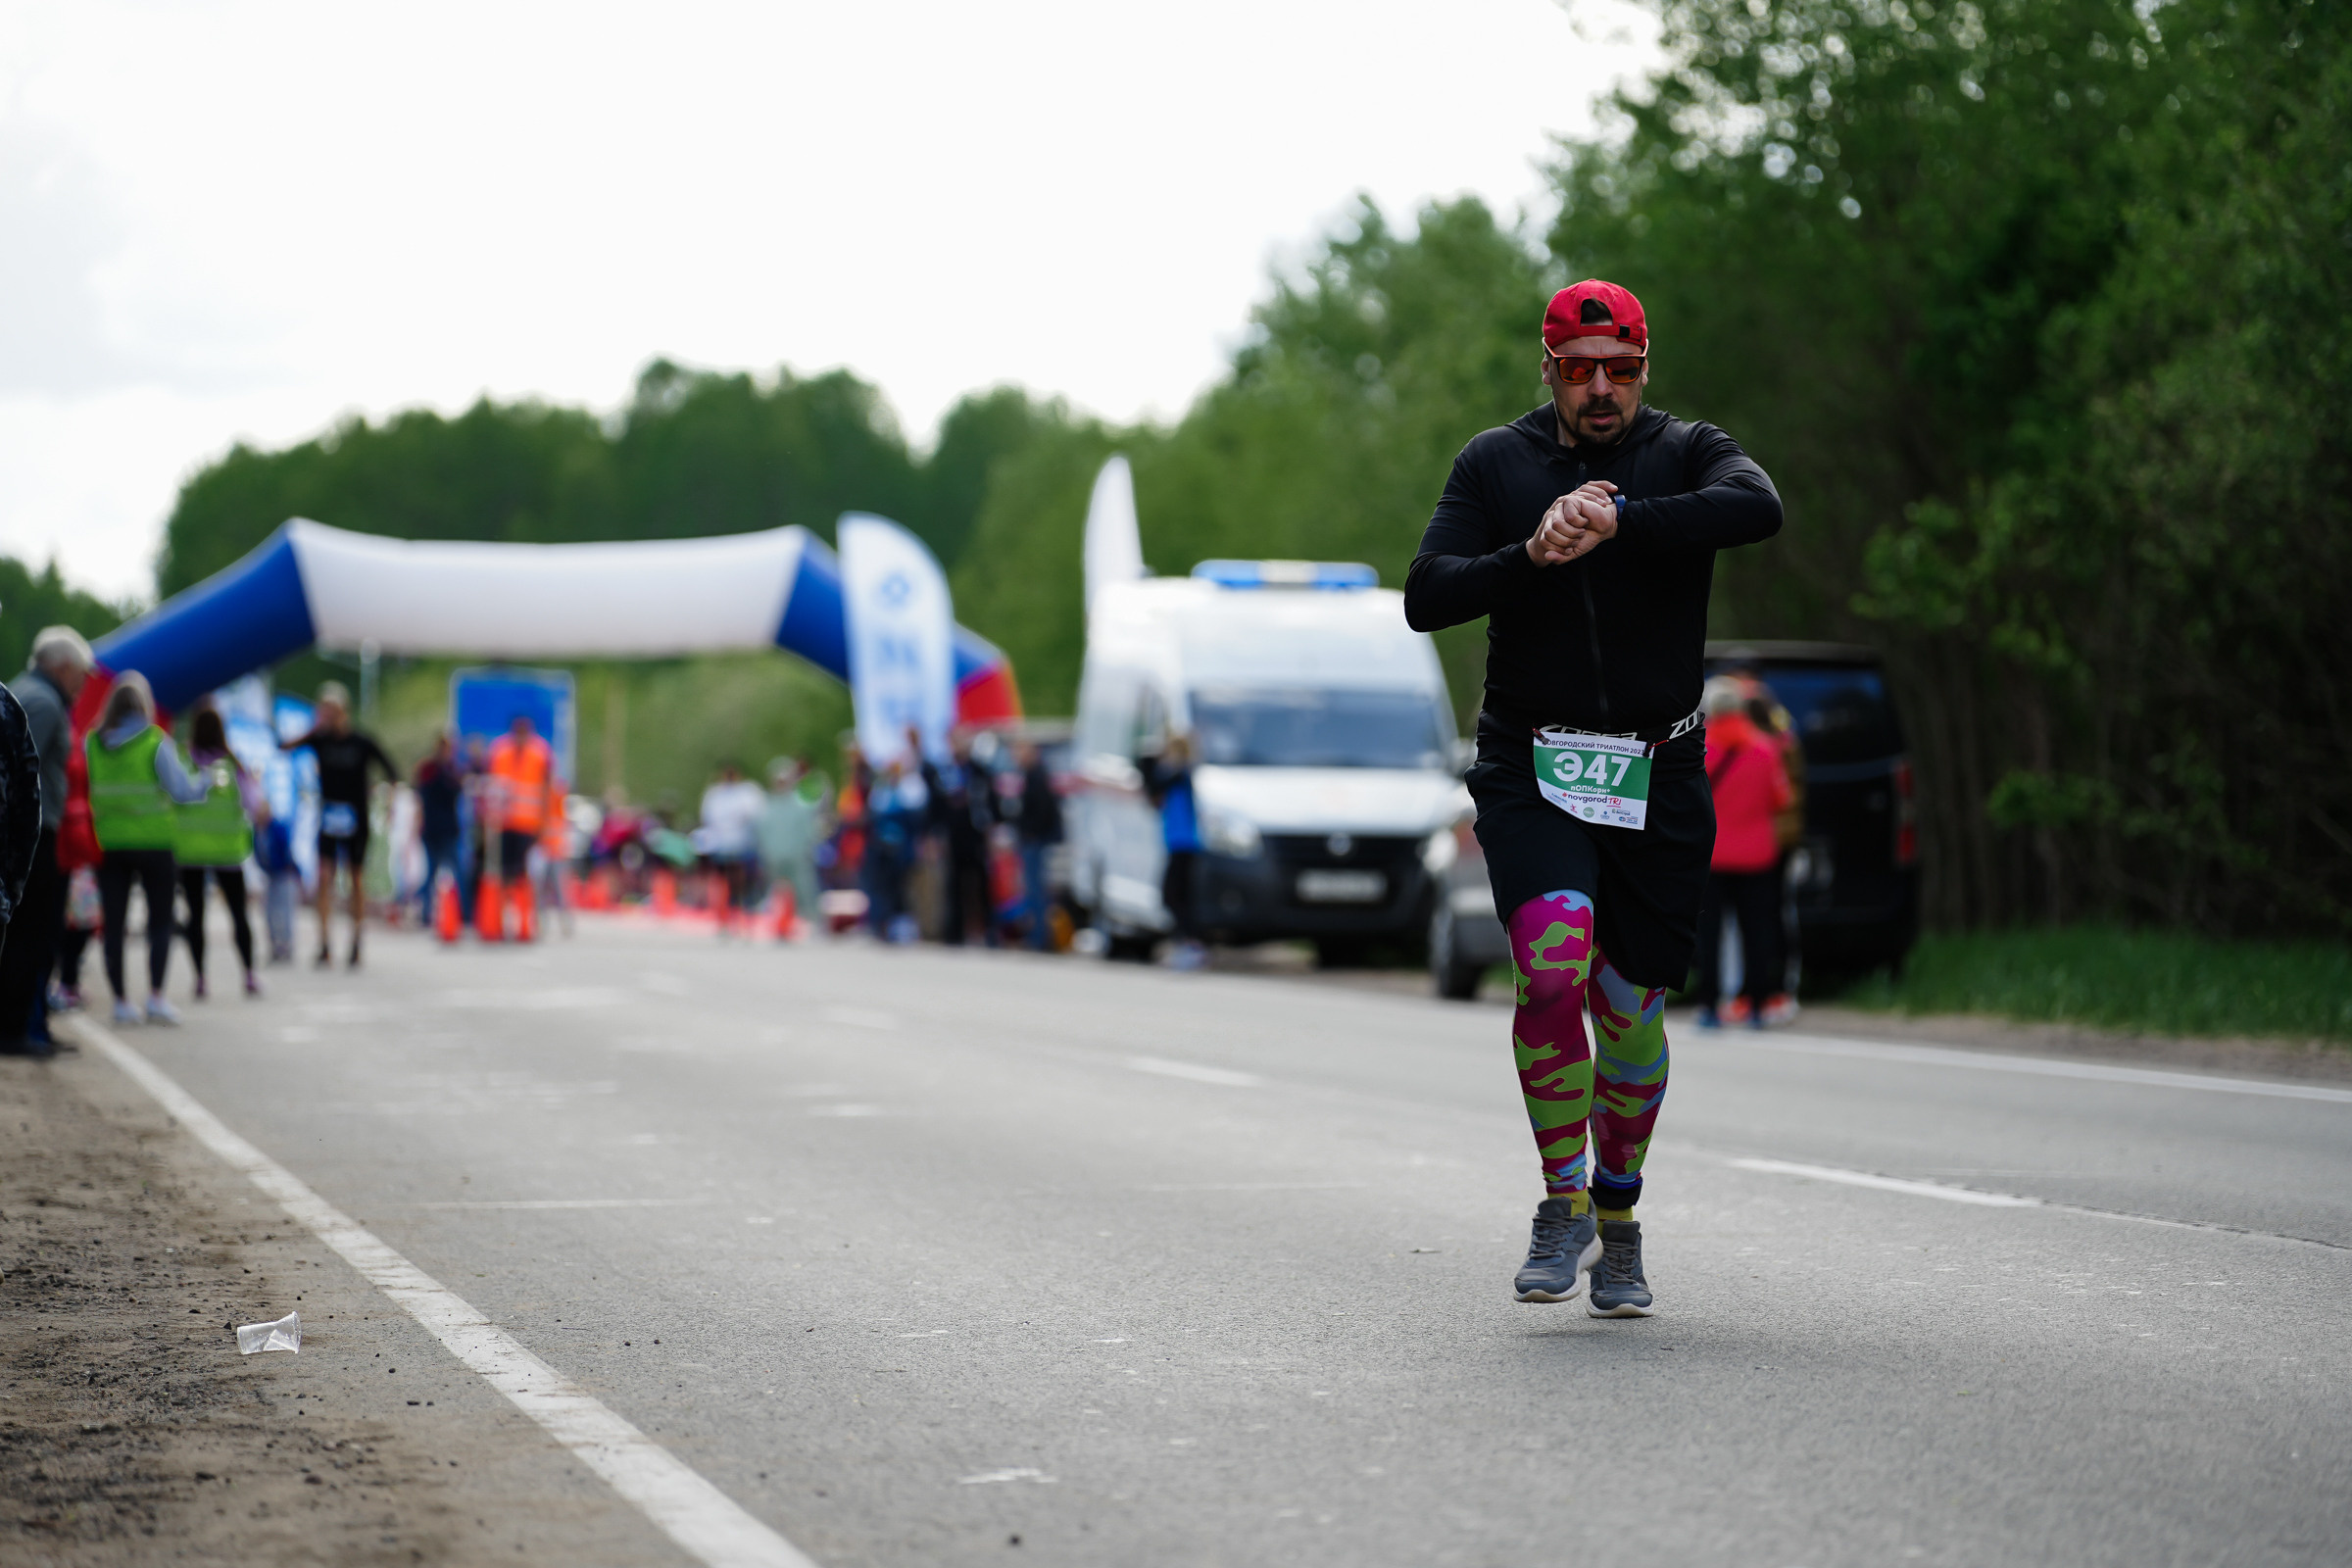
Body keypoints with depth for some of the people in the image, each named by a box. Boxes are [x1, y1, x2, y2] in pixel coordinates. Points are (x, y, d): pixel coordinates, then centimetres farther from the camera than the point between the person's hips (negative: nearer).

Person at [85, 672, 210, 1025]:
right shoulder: (157, 743, -9)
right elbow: (181, 790, -10)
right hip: (153, 843, -2)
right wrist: (206, 783, 8)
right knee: (160, 920, 7)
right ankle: (155, 996, -2)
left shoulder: (91, 743, -1)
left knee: (114, 924, 7)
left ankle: (121, 1000, 7)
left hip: (107, 845, 2)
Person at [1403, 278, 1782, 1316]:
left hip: (1657, 780, 1)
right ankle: (1562, 1203, -7)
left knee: (1632, 1012, 6)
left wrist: (1617, 520, -30)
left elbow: (1758, 508, -21)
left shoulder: (1685, 453, 2)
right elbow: (1426, 599, -4)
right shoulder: (1496, 464, 5)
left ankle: (1617, 1225, 27)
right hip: (1529, 766, -1)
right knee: (1552, 964, -23)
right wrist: (1533, 556, -20)